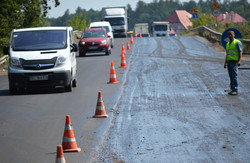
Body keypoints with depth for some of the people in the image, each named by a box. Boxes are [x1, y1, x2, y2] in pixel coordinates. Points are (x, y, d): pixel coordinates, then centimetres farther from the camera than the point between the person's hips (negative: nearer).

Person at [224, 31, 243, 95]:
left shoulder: (237, 42, -4)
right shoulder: (228, 44, 19)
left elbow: (240, 52, -10)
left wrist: (239, 61, -20)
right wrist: (225, 63, 19)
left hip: (234, 61, -8)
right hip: (229, 61, 8)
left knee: (234, 76, -11)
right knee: (231, 76, 6)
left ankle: (235, 90, -12)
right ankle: (232, 89, 8)